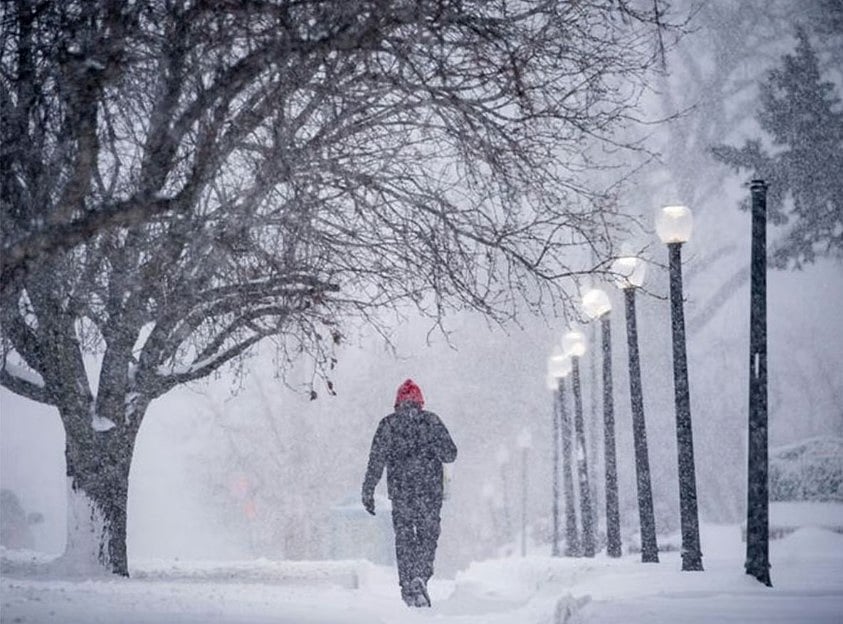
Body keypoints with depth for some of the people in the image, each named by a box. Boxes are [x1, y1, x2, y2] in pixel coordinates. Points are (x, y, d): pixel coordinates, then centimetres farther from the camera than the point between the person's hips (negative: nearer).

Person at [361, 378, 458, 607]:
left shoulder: (388, 424, 1)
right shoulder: (432, 421, 2)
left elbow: (376, 460, -4)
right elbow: (450, 454, 1)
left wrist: (368, 491, -1)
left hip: (400, 492, 0)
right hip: (430, 492, 0)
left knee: (404, 538, 10)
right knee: (428, 536, 9)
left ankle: (408, 587, 5)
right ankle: (421, 576, -14)